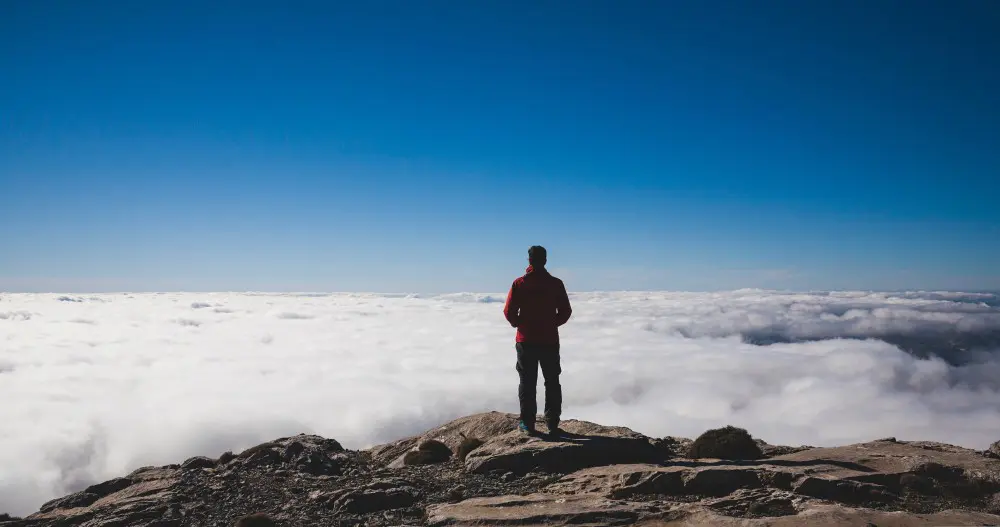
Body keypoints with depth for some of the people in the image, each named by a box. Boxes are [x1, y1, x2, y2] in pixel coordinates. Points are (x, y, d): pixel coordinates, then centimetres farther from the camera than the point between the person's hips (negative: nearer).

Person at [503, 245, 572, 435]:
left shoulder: (519, 283, -7)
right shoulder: (556, 284, -4)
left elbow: (509, 311, -7)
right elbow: (565, 312, -1)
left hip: (526, 341, -1)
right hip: (550, 340, 1)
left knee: (527, 382, 8)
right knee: (552, 382, 11)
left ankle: (528, 423, 8)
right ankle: (552, 423, 11)